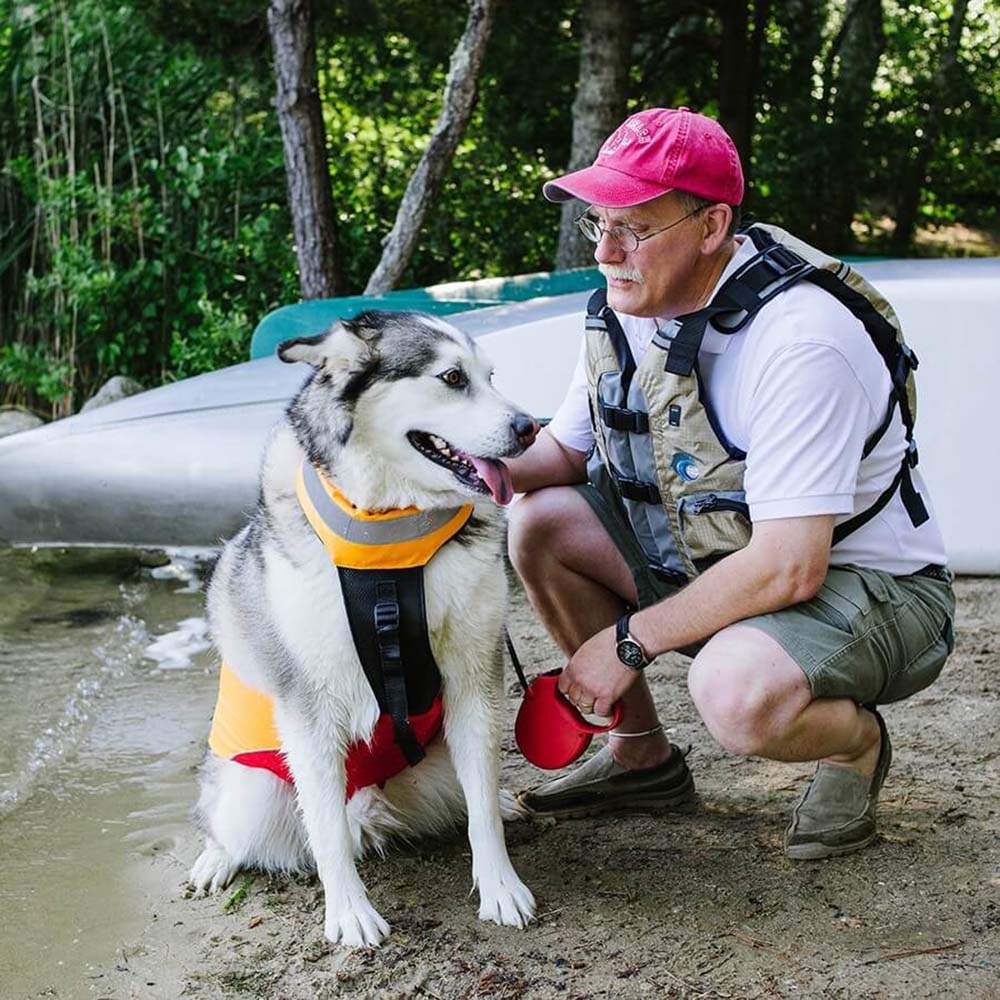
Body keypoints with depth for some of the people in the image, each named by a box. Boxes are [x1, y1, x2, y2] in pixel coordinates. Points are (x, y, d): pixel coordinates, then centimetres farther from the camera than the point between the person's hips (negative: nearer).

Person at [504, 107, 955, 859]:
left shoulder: (797, 338, -30)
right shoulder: (626, 309, -4)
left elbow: (789, 567, -32)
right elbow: (564, 450, 11)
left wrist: (631, 641, -22)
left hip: (873, 588, -8)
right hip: (717, 557, 8)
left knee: (736, 689, -37)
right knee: (542, 523, -4)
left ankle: (857, 741, 0)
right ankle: (642, 756, 11)